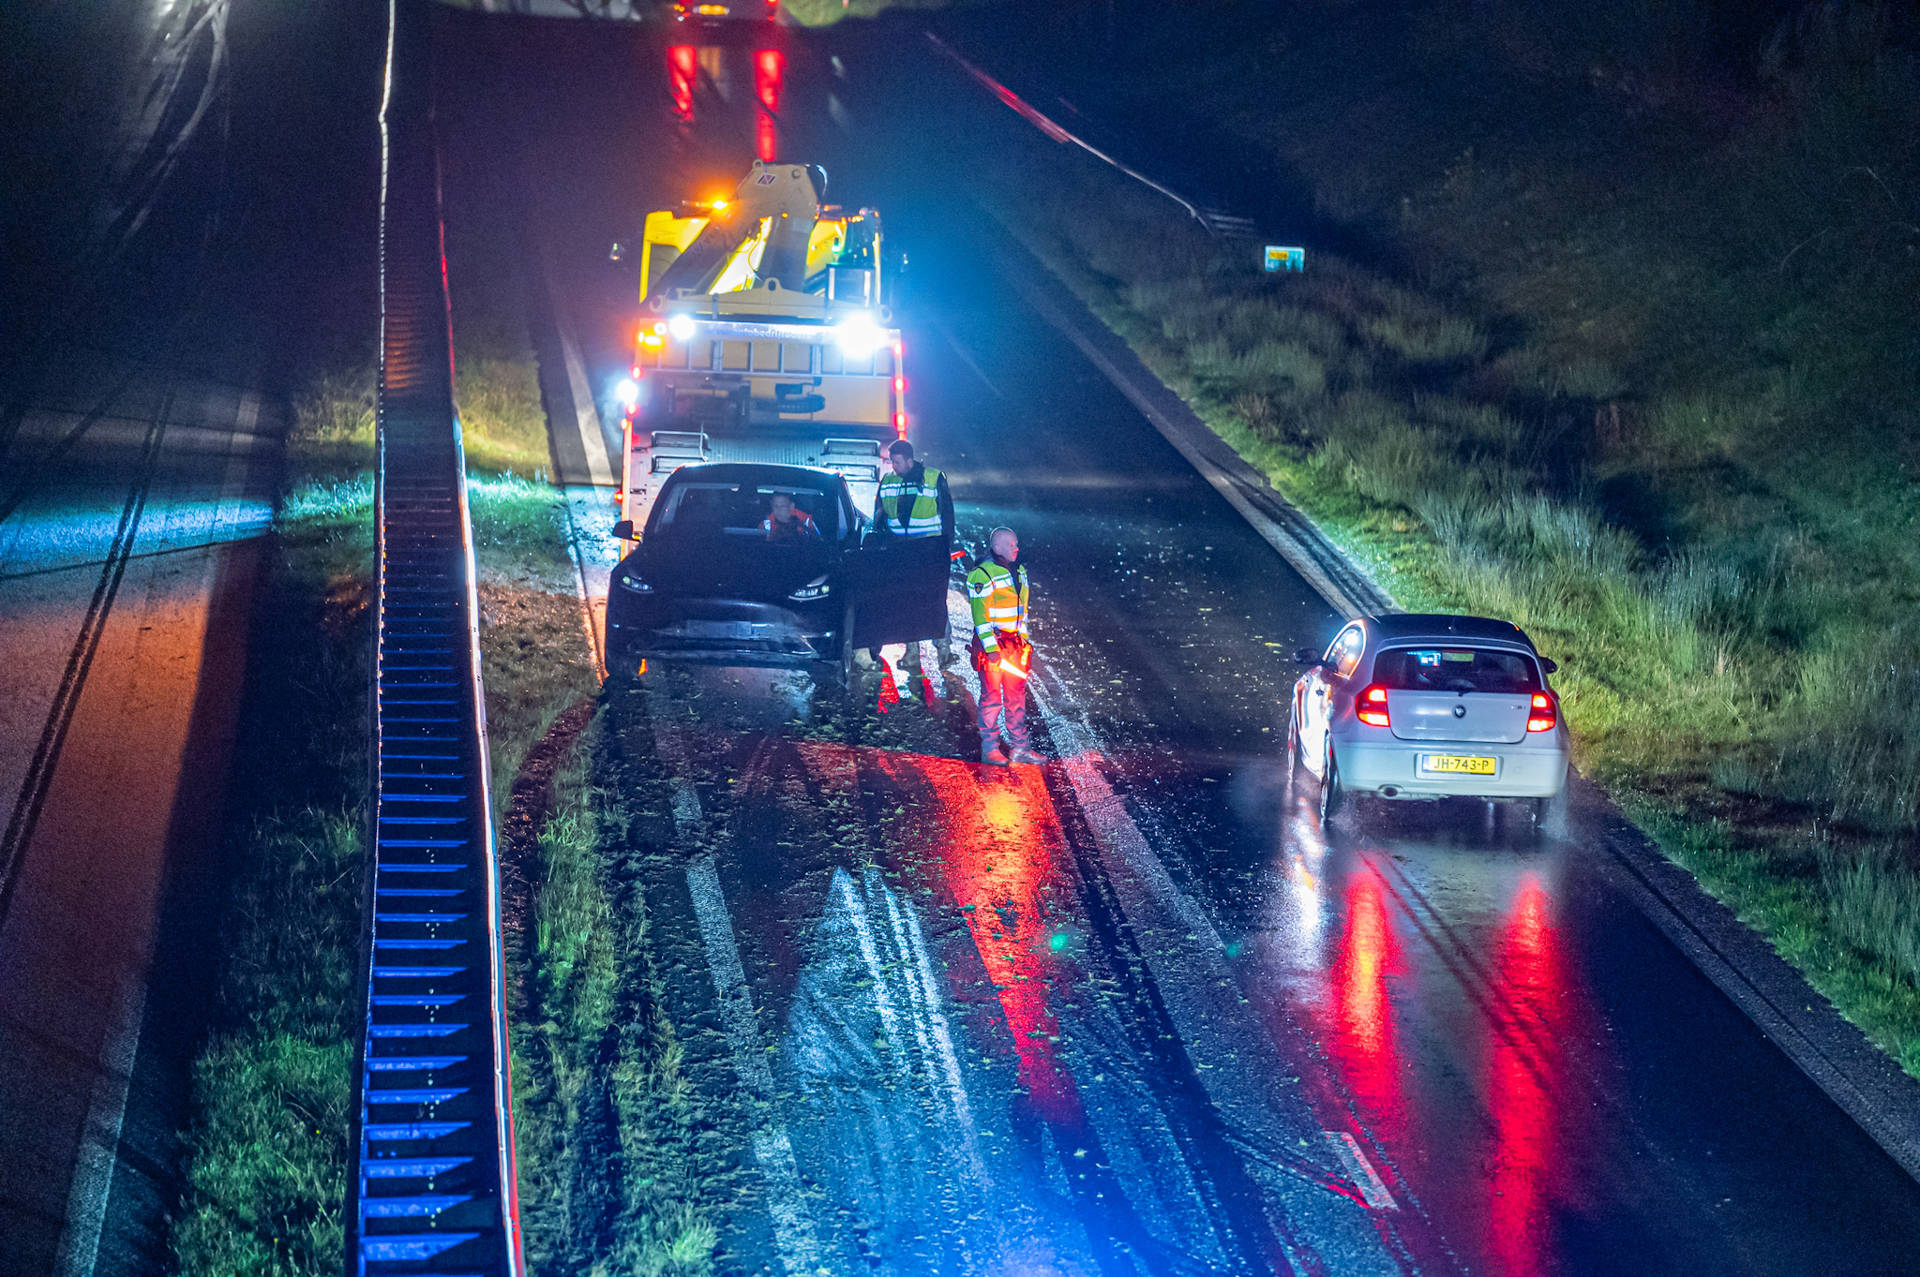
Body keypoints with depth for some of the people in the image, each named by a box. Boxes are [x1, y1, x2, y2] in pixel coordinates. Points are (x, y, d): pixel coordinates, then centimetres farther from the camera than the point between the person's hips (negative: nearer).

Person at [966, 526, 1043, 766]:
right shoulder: (983, 576, -15)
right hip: (991, 642, -7)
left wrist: (1023, 639, 15)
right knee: (991, 696, -1)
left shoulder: (1019, 571, 10)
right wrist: (990, 648, -19)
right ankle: (989, 749, 7)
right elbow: (980, 616, -17)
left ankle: (1019, 746, 17)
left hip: (1013, 643, 7)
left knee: (1017, 694, 10)